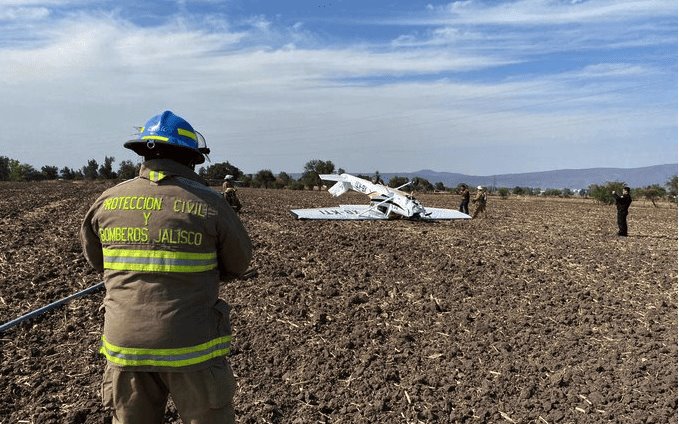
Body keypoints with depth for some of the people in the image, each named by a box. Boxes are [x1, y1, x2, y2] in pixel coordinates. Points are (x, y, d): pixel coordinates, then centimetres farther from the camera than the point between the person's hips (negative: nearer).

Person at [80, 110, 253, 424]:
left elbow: (95, 259, 15)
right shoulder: (208, 204, -10)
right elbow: (239, 262, 2)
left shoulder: (108, 201, 0)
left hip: (124, 347, 4)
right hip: (190, 349, -3)